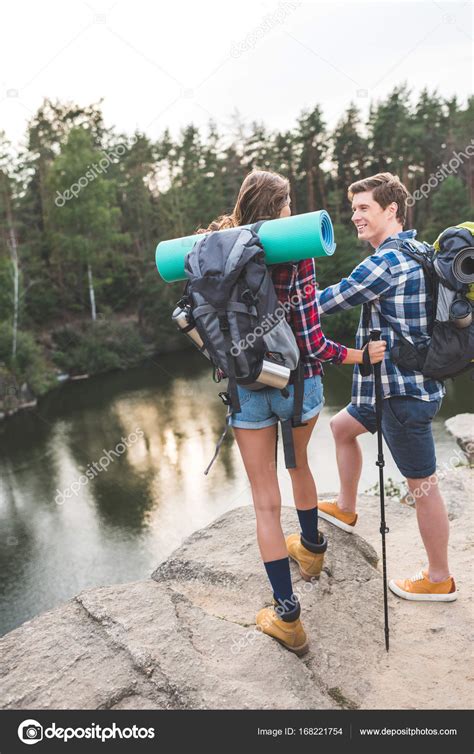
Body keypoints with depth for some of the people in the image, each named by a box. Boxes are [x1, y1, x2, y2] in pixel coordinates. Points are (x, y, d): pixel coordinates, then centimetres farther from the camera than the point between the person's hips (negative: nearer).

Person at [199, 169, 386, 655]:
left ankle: (287, 616, 15)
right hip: (297, 382, 0)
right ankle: (311, 549, 52)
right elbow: (311, 341, -16)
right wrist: (362, 356, -4)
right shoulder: (296, 255, -13)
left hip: (246, 387, 1)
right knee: (299, 466, 29)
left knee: (266, 500, 8)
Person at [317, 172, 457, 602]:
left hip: (405, 391, -10)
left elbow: (327, 303, -17)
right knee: (342, 427, 24)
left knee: (422, 485, 3)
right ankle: (346, 508, 42)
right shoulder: (417, 252, 11)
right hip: (397, 384, 10)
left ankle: (439, 579, 21)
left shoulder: (388, 261, -20)